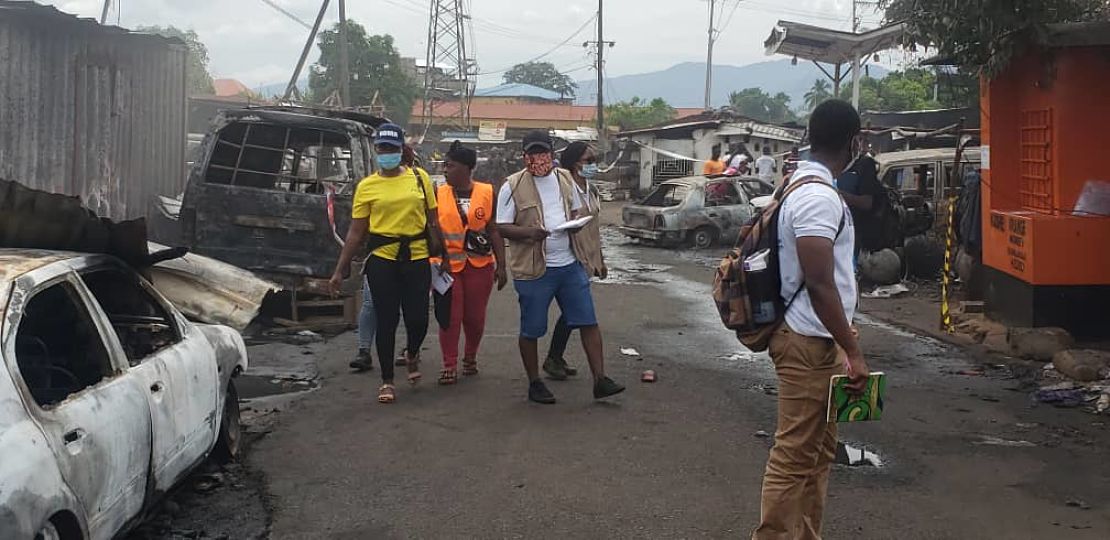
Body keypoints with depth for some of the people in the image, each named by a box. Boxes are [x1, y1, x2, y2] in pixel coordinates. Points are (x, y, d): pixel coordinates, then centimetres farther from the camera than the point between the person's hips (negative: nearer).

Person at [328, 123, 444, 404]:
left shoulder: (419, 177, 5)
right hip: (382, 259, -1)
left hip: (417, 258, 1)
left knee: (418, 319, 1)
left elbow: (433, 221, 10)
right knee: (386, 321, 4)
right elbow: (356, 232, 3)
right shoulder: (367, 186, 1)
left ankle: (412, 355, 37)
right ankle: (387, 381, 20)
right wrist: (340, 270, 2)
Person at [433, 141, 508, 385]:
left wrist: (501, 265, 0)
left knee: (475, 316, 8)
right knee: (450, 316, -2)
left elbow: (494, 231, 2)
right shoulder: (438, 194, 2)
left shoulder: (487, 193, 1)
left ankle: (470, 357, 30)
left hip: (480, 264, 0)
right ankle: (449, 365, 7)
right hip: (446, 263, 0)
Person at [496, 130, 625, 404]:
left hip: (570, 264, 4)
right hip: (533, 269, -4)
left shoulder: (565, 179, 8)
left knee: (589, 321, 3)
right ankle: (534, 383, 22)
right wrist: (528, 232, -26)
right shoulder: (513, 186, -7)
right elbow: (501, 227, -7)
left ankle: (600, 380, 9)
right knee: (531, 330, 6)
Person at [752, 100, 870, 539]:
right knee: (795, 454, -3)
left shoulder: (802, 185, 12)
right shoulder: (819, 198, -19)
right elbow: (819, 284, -24)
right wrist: (854, 352, -20)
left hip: (816, 340, 10)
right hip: (808, 342, -10)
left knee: (818, 449, 18)